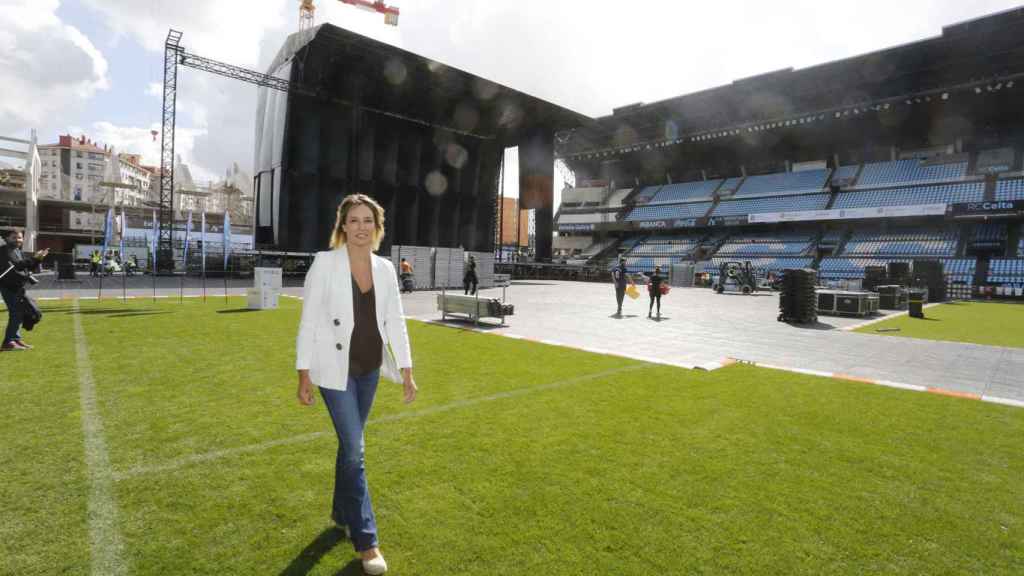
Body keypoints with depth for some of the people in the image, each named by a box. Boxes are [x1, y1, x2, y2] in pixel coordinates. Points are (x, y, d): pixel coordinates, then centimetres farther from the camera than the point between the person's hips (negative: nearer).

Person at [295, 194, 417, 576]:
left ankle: (341, 512, 40)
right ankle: (366, 540, 10)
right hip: (335, 369, -4)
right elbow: (309, 320, -9)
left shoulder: (385, 269, 1)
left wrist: (406, 370, 1)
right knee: (355, 451, -4)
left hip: (369, 369, 4)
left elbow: (395, 321, 4)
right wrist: (303, 375, -10)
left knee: (349, 445, 19)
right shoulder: (324, 263, -10)